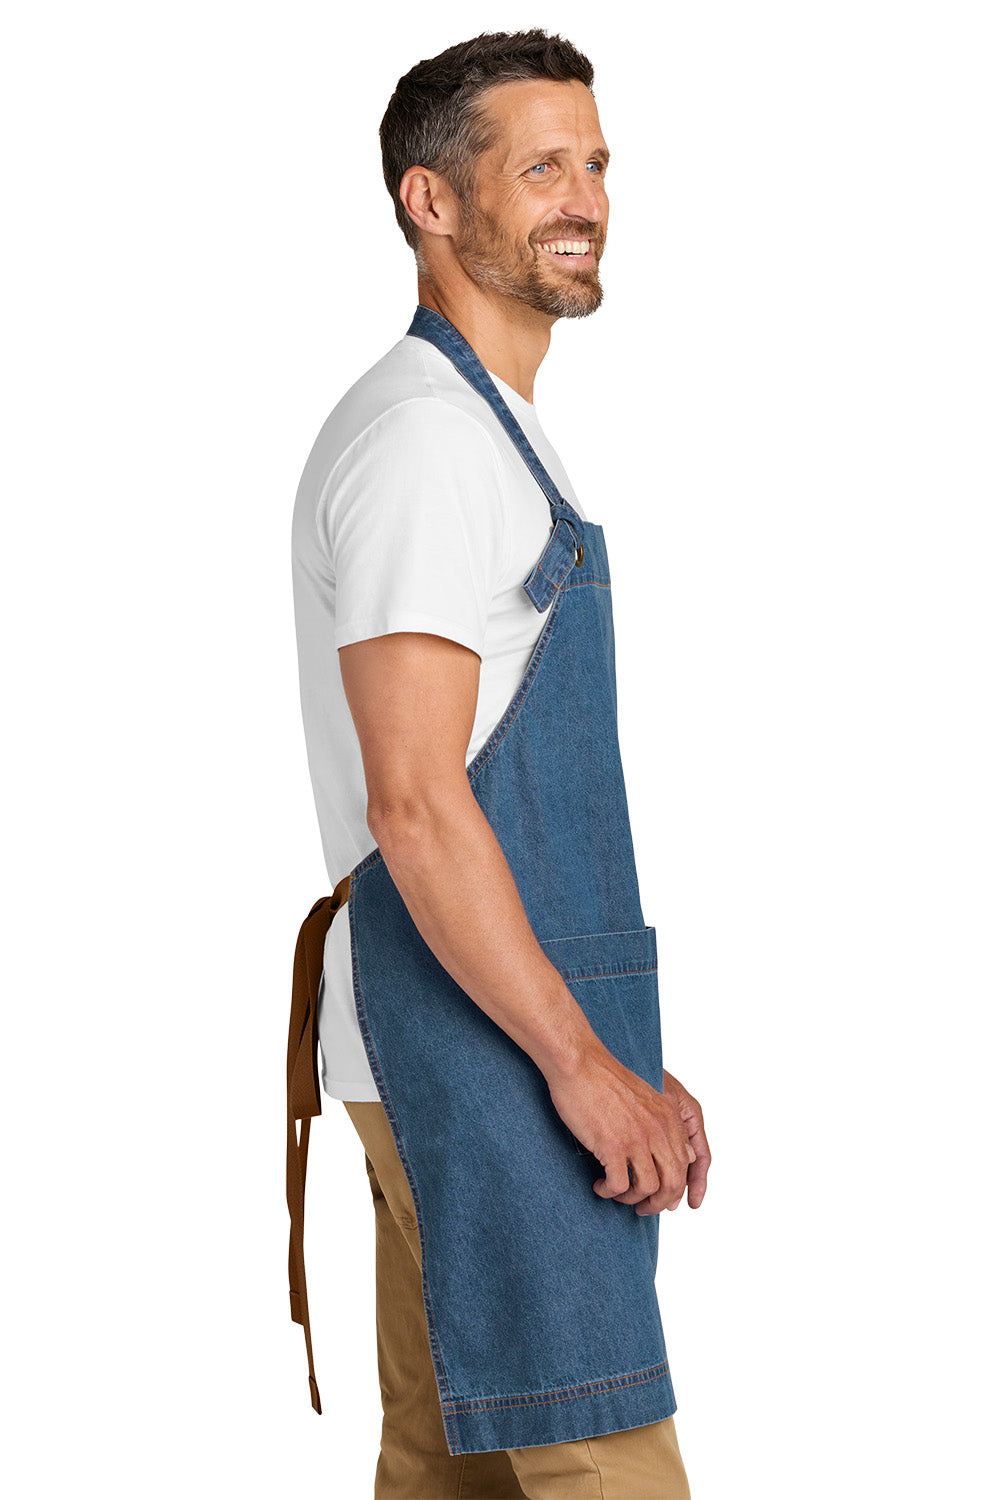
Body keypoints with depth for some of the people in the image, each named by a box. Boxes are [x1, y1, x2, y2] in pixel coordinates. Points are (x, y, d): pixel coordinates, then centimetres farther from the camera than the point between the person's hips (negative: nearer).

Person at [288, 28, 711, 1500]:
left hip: (482, 1031, 10)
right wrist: (582, 1061, -19)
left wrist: (617, 1047, 20)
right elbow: (415, 803, -21)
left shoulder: (482, 433, 19)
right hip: (485, 1041, -10)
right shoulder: (425, 438, -14)